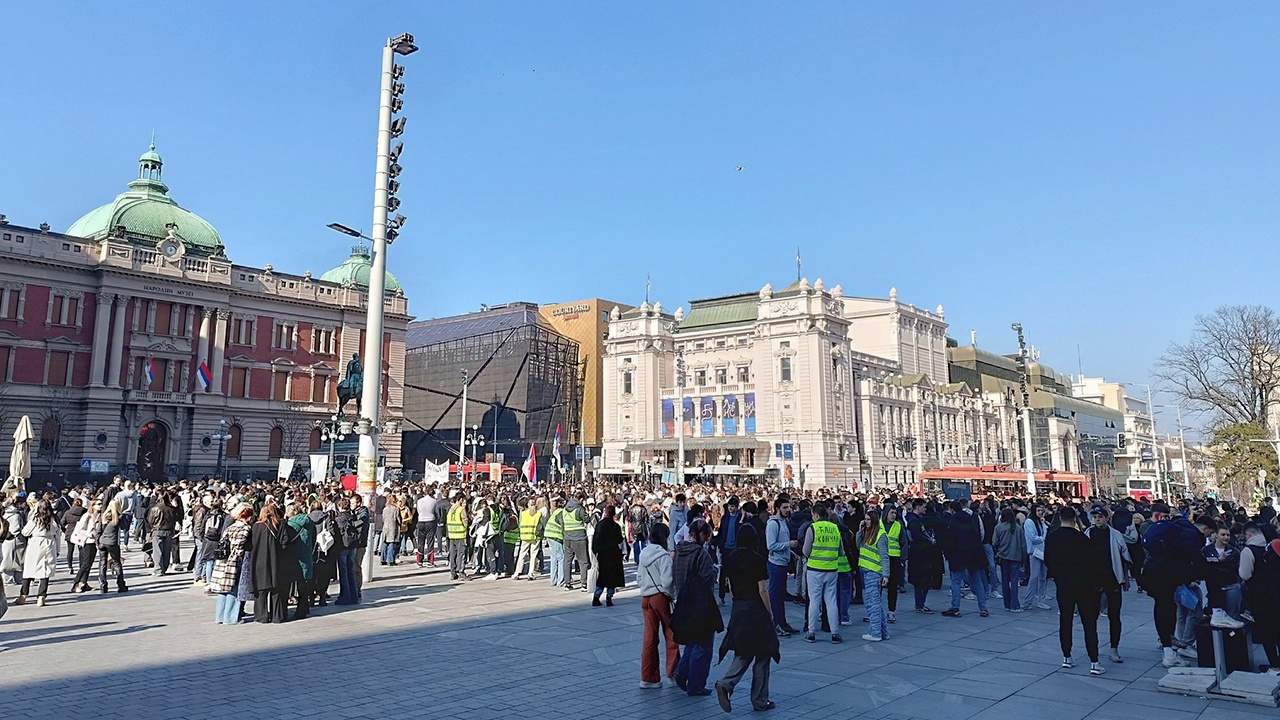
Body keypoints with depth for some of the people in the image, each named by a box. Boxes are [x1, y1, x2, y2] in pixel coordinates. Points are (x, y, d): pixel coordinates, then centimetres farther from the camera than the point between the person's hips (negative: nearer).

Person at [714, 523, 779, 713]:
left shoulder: (730, 560, 3)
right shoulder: (758, 560, -13)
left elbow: (730, 587, 9)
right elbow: (762, 591, -12)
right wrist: (770, 613, -2)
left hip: (737, 610, 6)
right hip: (756, 610, -5)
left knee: (743, 654, 14)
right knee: (762, 655, 8)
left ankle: (725, 684, -8)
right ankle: (760, 701, 14)